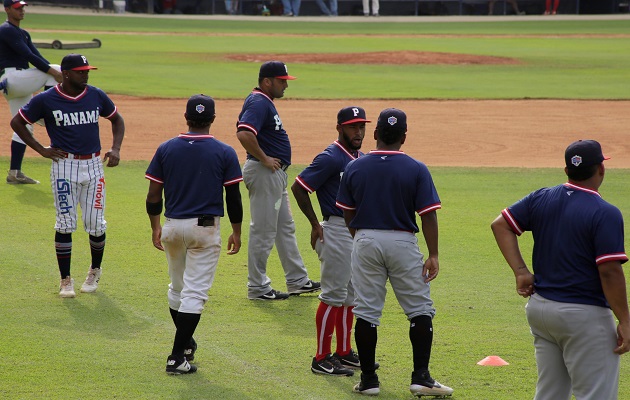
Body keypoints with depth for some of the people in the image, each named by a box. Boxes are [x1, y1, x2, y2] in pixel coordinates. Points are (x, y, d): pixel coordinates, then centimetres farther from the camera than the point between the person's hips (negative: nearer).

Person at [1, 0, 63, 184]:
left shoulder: (23, 33, 22)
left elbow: (36, 57, 12)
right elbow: (28, 56, -19)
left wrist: (55, 71, -5)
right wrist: (52, 71, -24)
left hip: (19, 83, 10)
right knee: (55, 71, -14)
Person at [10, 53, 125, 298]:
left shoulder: (96, 96, 2)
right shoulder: (46, 100, -7)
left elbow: (117, 119, 18)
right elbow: (17, 122, 3)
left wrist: (115, 149, 3)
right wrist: (41, 150, -2)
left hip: (93, 165, 2)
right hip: (64, 165, -2)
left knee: (96, 225, 2)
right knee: (65, 224, -2)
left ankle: (95, 272, 26)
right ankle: (65, 280, 8)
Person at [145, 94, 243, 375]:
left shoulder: (166, 149, -1)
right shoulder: (224, 153, -7)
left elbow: (153, 195, 1)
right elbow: (233, 198, -4)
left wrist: (155, 227, 13)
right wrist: (236, 232, 7)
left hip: (172, 226, 3)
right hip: (206, 228, -3)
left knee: (177, 288, 21)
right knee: (195, 292, -3)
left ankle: (186, 343, 36)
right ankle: (177, 357, -10)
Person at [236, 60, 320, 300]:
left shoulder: (263, 101, 14)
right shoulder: (259, 103, -19)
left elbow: (244, 130, 25)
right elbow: (244, 134, -34)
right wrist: (264, 159, -24)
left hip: (276, 173, 11)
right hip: (264, 173, -11)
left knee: (285, 228, 17)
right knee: (263, 231, -4)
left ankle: (298, 281, 25)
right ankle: (257, 288, 3)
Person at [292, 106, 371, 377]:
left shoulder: (361, 159, 12)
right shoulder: (331, 158, -14)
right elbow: (298, 187, -14)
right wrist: (315, 225, -12)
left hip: (359, 231, 9)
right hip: (337, 231, -9)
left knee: (350, 295, 14)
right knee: (333, 295, -7)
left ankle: (344, 353, 23)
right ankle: (322, 359, -4)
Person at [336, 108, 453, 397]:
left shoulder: (354, 168, 0)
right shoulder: (416, 170, -7)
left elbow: (348, 214, 7)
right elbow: (428, 215, -9)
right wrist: (433, 255, -6)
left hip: (365, 242, 2)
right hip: (403, 243, -2)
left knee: (366, 312, 6)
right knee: (420, 310, 7)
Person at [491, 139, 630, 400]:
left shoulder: (540, 199, 4)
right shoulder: (605, 214, -15)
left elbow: (500, 224, 8)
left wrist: (520, 271, 4)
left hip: (539, 308, 7)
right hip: (585, 316, -7)